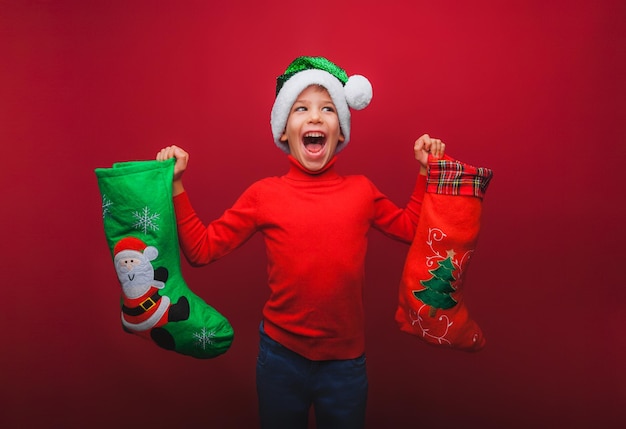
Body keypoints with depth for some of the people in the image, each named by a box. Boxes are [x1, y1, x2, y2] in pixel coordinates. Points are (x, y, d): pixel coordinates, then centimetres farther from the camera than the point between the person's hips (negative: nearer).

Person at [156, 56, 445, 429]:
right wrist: (175, 184, -11)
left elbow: (413, 227, 10)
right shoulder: (264, 195, -9)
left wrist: (427, 171, 3)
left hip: (346, 362, 1)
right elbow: (201, 249, -6)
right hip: (280, 358, -1)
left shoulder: (361, 191, -5)